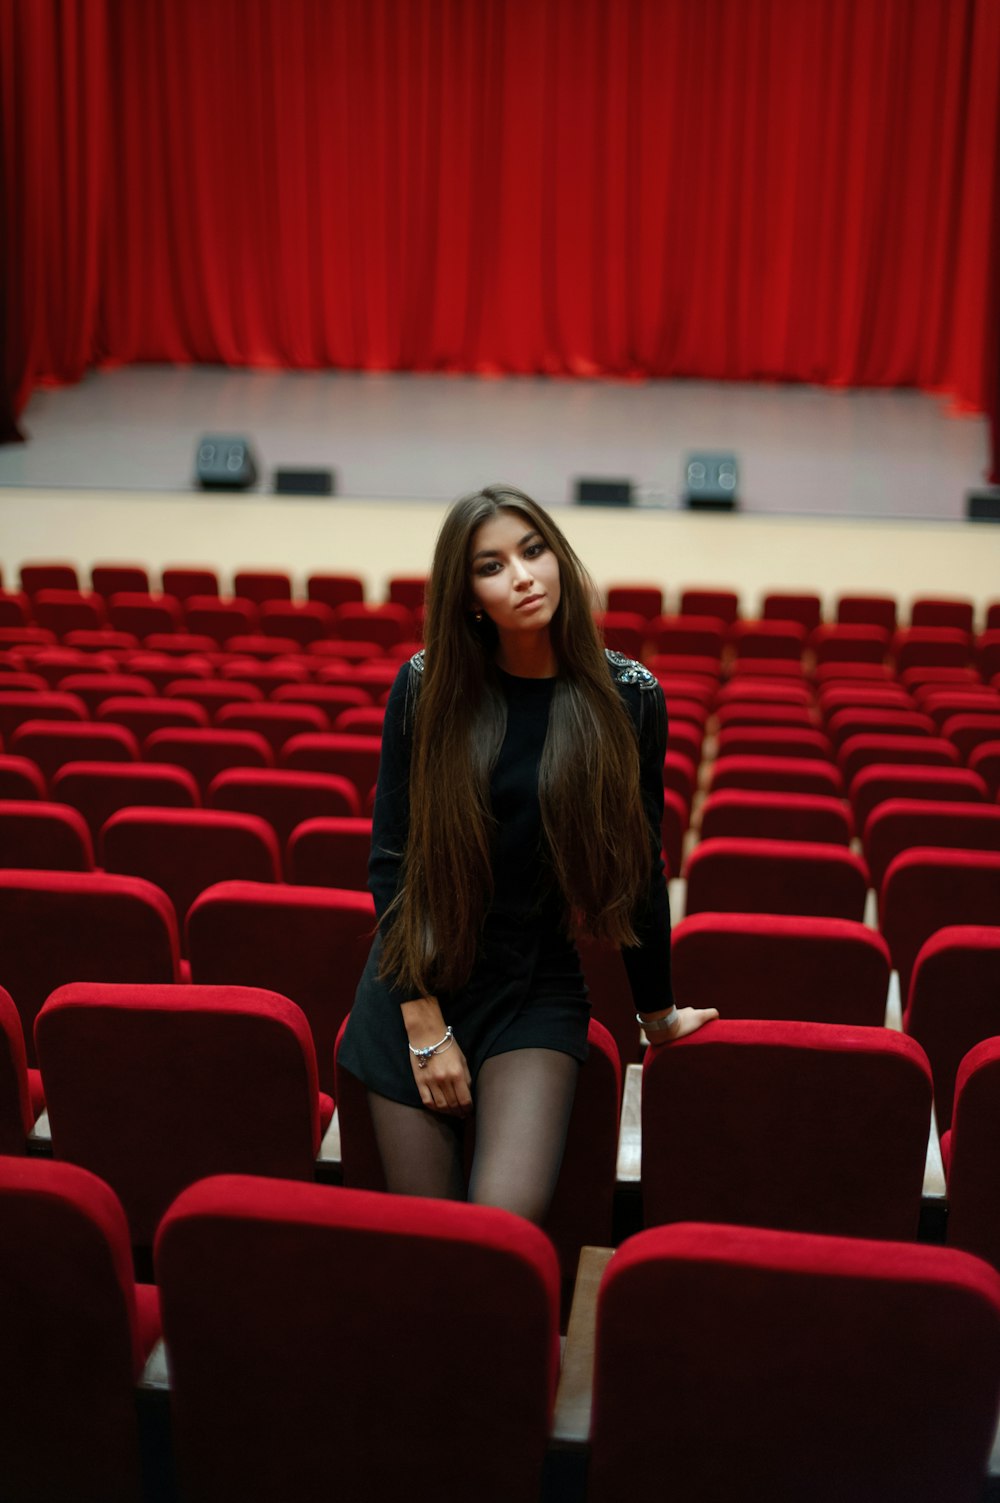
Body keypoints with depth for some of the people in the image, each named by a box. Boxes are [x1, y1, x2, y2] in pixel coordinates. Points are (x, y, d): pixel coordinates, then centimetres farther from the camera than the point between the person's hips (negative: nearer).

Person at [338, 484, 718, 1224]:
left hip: (537, 990, 0)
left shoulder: (629, 696, -6)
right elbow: (391, 857, -4)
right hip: (417, 982, 1)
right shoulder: (426, 685, -7)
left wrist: (659, 1013, 12)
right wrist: (425, 1024, -7)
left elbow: (638, 864, 3)